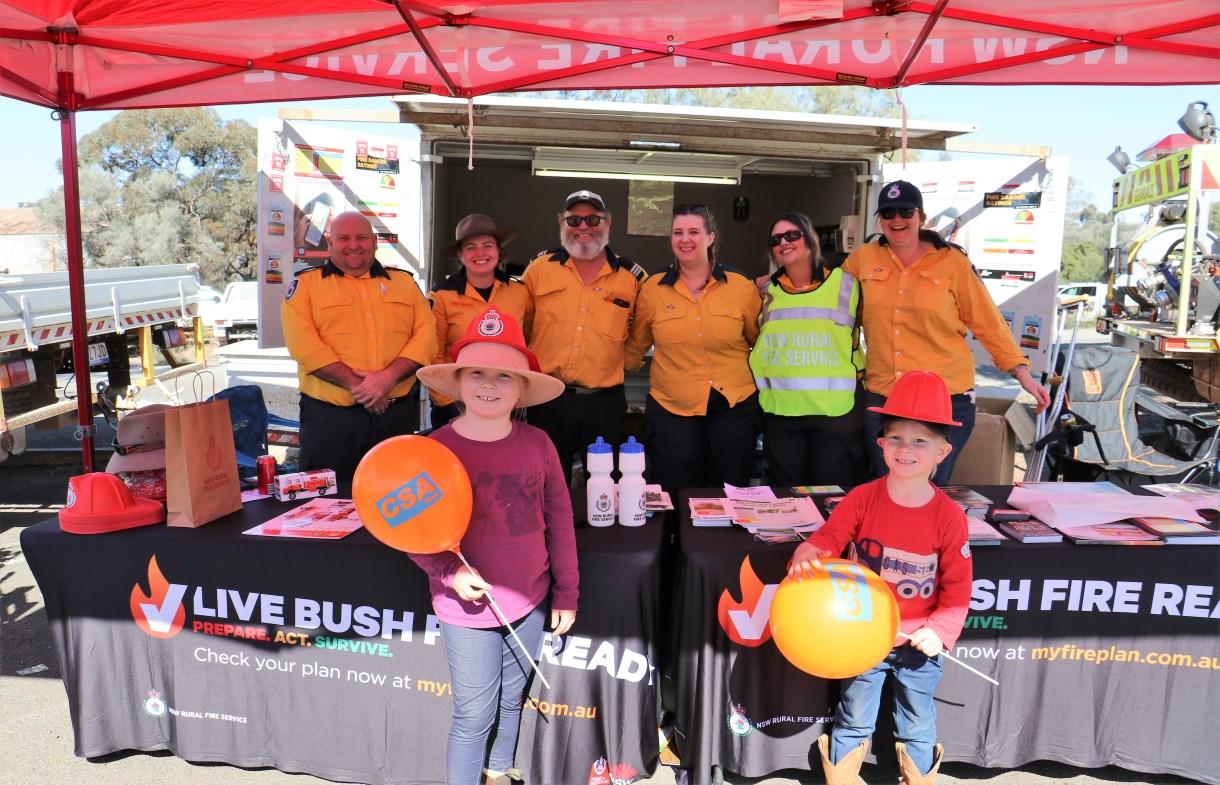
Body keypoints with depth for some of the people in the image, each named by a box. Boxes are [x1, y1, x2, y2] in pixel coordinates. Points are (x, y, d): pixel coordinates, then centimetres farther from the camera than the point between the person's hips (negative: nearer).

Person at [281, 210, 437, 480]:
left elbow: (426, 334, 2)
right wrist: (357, 385, -16)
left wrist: (388, 377, -14)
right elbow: (303, 343, -8)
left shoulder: (404, 282, 14)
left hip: (398, 415, 2)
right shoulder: (306, 284, 6)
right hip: (330, 416, -2)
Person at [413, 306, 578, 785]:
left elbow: (559, 520, 1)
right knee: (474, 715, 8)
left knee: (512, 700, 23)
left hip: (528, 602, 4)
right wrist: (448, 571, -22)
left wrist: (566, 593, 5)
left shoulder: (537, 444, -6)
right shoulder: (437, 449, -14)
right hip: (467, 608, -3)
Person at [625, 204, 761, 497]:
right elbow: (635, 346, 9)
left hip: (734, 407, 0)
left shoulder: (741, 286, 0)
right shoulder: (653, 288, 0)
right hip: (671, 409, 0)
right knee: (675, 502, 7)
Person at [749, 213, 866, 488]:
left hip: (837, 410, -3)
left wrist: (857, 379, 4)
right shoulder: (767, 291, 10)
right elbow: (757, 346, 19)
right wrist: (764, 387, 12)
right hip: (780, 411, 3)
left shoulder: (843, 283, 2)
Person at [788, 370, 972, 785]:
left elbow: (958, 586, -6)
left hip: (919, 642, 0)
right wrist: (807, 554, -34)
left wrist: (940, 630, -15)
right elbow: (828, 537, -12)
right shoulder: (862, 498, -12)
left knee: (917, 727, 18)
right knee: (853, 720, 16)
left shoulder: (949, 516, -13)